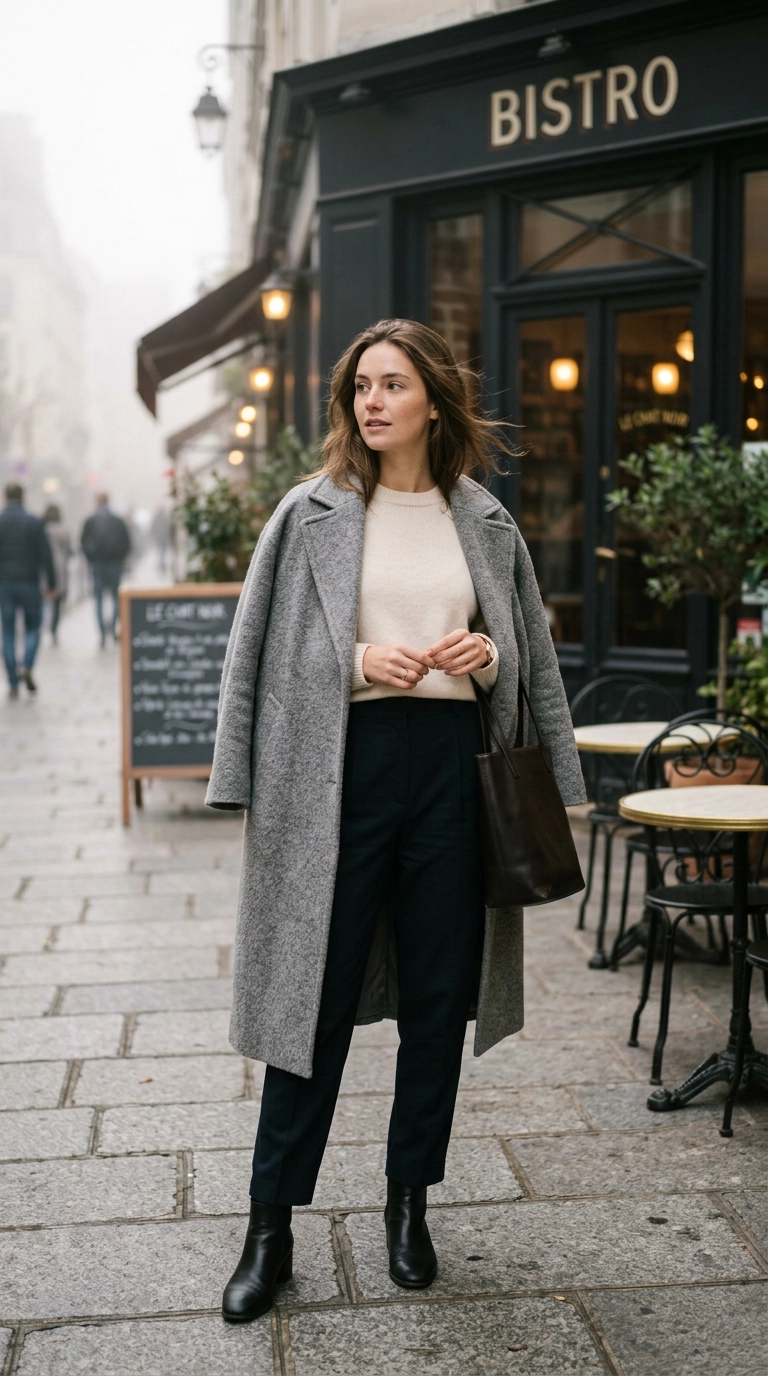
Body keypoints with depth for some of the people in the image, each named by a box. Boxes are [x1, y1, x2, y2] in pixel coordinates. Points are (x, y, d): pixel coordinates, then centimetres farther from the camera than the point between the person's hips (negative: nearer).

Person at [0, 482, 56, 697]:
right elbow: (45, 554, -6)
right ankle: (27, 667, -11)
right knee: (32, 628, 13)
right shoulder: (34, 522, -4)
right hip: (29, 582, -1)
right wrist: (51, 583, 2)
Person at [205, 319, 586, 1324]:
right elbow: (263, 651, 2)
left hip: (450, 761, 3)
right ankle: (271, 1224, 13)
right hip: (343, 763, -2)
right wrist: (359, 659, -12)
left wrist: (487, 655, -5)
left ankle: (409, 1202, 26)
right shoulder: (314, 513, 2)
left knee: (439, 996, 9)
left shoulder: (484, 522, 9)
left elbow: (530, 655, 16)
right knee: (317, 995, 1)